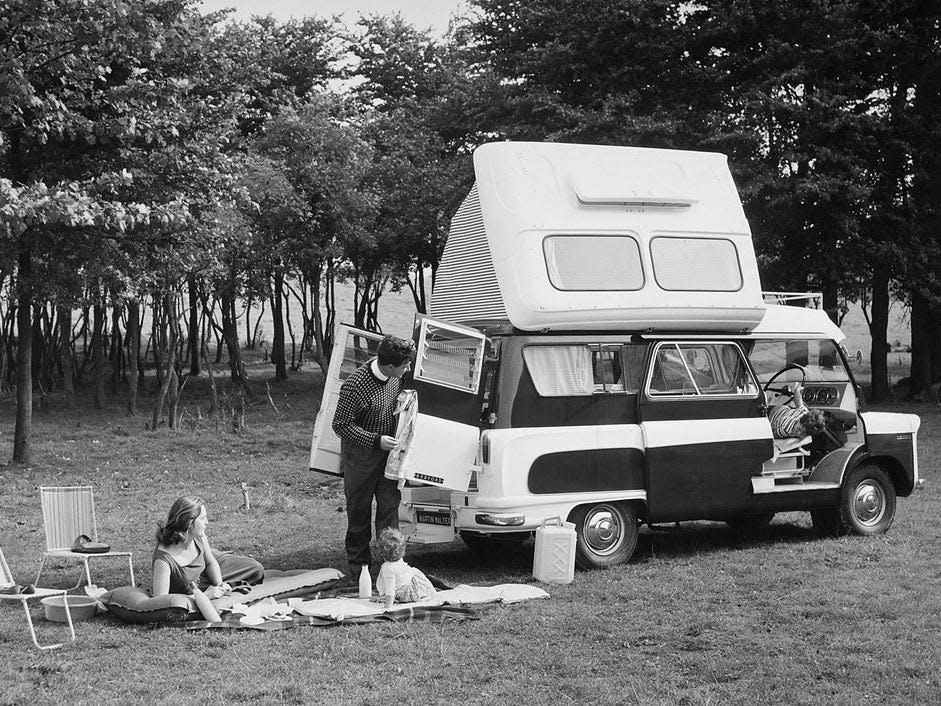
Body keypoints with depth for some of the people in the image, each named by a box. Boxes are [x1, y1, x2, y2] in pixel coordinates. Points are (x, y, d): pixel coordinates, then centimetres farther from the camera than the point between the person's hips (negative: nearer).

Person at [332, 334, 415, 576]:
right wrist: (376, 441, -25)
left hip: (387, 450, 5)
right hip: (360, 454, -5)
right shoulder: (355, 386, -30)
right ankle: (358, 564, 21)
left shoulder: (395, 376, -7)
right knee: (359, 510, 8)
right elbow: (341, 425, -21)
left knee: (390, 504, 4)